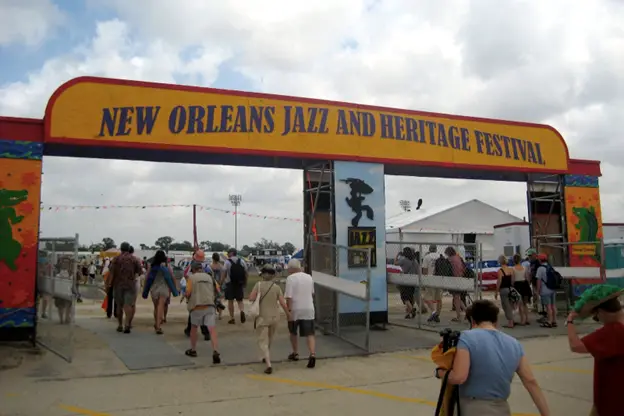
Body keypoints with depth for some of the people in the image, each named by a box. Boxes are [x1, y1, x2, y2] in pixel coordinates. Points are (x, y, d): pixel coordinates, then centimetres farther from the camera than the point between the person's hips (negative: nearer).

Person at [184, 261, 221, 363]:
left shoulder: (192, 277, 3)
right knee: (212, 330, -7)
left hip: (197, 306, -2)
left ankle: (193, 350, 33)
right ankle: (215, 352, -24)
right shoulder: (209, 277, 17)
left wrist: (187, 298, 13)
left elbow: (188, 292, -7)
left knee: (193, 327, 22)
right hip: (210, 306, 2)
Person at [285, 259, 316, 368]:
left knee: (293, 332, 19)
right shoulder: (309, 277, 9)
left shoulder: (290, 278, -9)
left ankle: (295, 354, 29)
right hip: (309, 309, 4)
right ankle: (312, 354, -19)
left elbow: (289, 297, -17)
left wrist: (289, 310, -15)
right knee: (310, 334, 0)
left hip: (295, 310, -3)